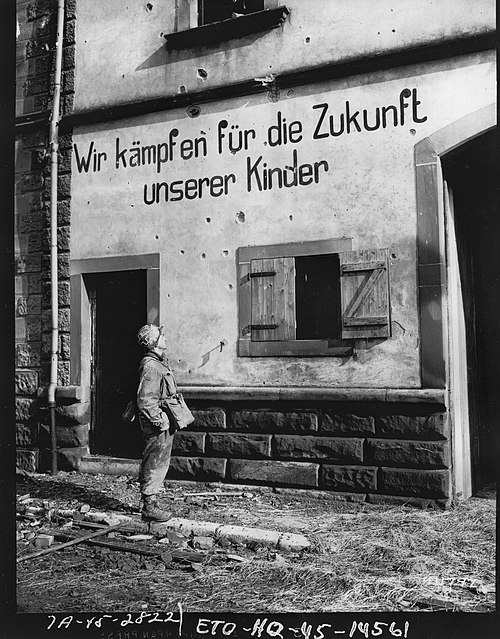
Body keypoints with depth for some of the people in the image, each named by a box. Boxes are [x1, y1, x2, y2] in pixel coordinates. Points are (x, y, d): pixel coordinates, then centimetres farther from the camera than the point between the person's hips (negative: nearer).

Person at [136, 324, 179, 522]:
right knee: (156, 464, -3)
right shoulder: (150, 366, -19)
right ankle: (150, 507, 6)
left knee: (153, 464, 16)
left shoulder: (160, 362, 14)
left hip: (163, 423, 10)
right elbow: (145, 401, -24)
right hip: (157, 425, -10)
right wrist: (160, 422, -20)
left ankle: (149, 504, 26)